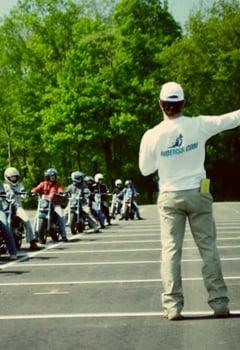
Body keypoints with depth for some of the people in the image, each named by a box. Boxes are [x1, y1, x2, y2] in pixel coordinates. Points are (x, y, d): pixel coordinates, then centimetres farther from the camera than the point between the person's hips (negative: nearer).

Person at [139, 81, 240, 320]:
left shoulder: (152, 136, -9)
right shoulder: (199, 125, -8)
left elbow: (145, 169, 3)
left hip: (170, 197, 0)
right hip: (198, 193, 0)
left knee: (171, 249, 4)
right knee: (208, 248, 7)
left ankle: (172, 305, 0)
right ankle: (219, 303, 9)